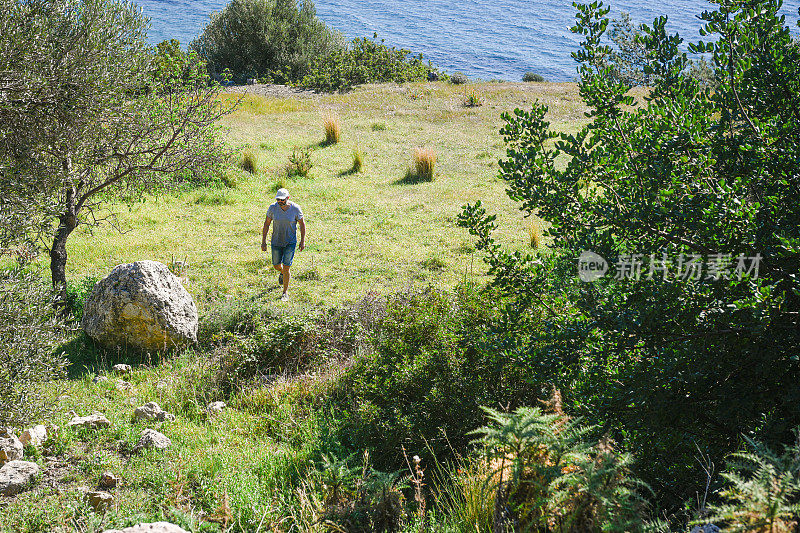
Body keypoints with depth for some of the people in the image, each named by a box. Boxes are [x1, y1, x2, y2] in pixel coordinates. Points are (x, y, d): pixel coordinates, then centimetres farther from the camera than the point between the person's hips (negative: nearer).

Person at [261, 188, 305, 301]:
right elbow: (267, 224, -1)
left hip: (290, 242, -3)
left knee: (286, 267, -7)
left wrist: (302, 241, -2)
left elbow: (302, 224, -2)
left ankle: (285, 292, 8)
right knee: (276, 265, 14)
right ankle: (283, 274, 51)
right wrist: (263, 241, -2)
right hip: (276, 241, 3)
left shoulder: (295, 208, -14)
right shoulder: (273, 208, -11)